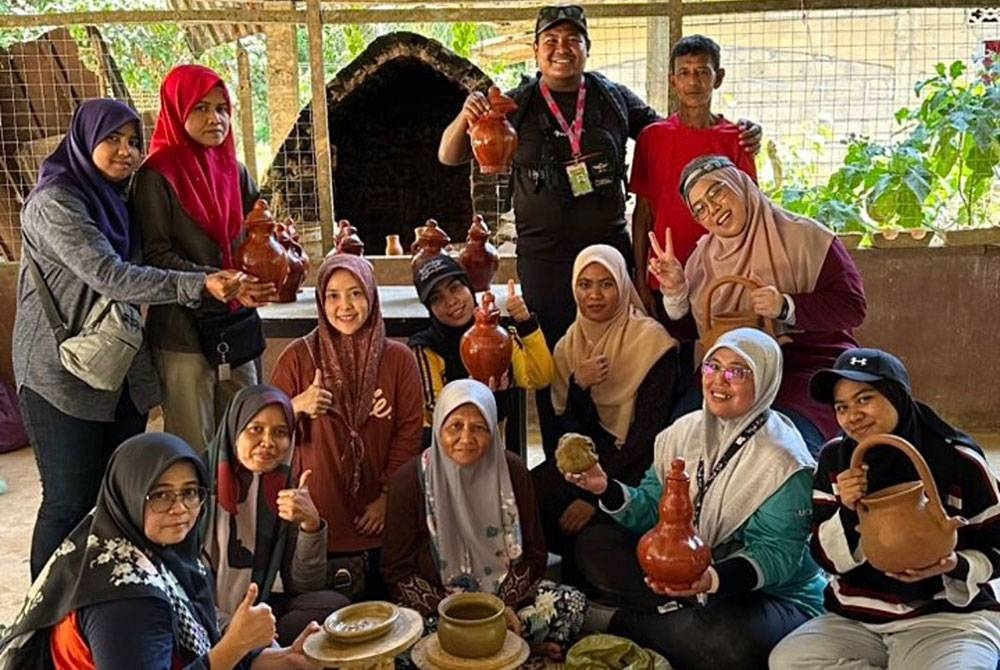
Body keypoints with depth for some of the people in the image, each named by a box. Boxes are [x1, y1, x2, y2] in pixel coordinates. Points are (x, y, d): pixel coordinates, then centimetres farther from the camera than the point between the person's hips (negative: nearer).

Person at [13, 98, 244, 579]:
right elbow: (108, 276, -25)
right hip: (65, 374, -7)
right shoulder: (55, 202, -14)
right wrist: (199, 285, -34)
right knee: (71, 499, -1)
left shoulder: (113, 199, 13)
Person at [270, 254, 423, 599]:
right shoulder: (298, 356, -3)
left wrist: (388, 497, -7)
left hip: (377, 522, 1)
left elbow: (409, 432, -1)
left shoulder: (398, 358, -1)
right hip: (315, 518, -1)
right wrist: (297, 407, -21)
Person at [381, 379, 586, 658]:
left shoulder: (512, 471, -4)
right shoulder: (410, 479, -10)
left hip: (505, 596, 2)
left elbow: (532, 554, 3)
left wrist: (502, 604, -15)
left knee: (572, 604, -21)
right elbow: (398, 570, -7)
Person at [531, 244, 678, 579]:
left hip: (634, 468, -5)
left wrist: (597, 494, -19)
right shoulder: (569, 344, 6)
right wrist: (579, 386, -18)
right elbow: (569, 426, 2)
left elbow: (648, 430, -14)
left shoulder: (650, 340, -10)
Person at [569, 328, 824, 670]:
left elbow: (778, 554, -22)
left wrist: (716, 578, -40)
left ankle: (631, 625, -12)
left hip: (775, 594, -6)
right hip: (684, 573, 6)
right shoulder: (684, 431, 1)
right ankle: (683, 615, -15)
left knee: (730, 640, -40)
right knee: (594, 544, -6)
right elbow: (653, 510, 2)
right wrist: (607, 489, -18)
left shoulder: (783, 461, -18)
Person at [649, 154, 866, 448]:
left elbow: (853, 306, -10)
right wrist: (675, 291, -7)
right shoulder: (704, 255, 12)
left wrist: (787, 307, -22)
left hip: (809, 366, -4)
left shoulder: (804, 238, -4)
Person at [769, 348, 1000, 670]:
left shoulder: (958, 460, -7)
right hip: (855, 618, 4)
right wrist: (847, 511, -19)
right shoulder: (835, 458, 0)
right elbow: (827, 559, 1)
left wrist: (954, 566, -19)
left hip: (948, 616, -3)